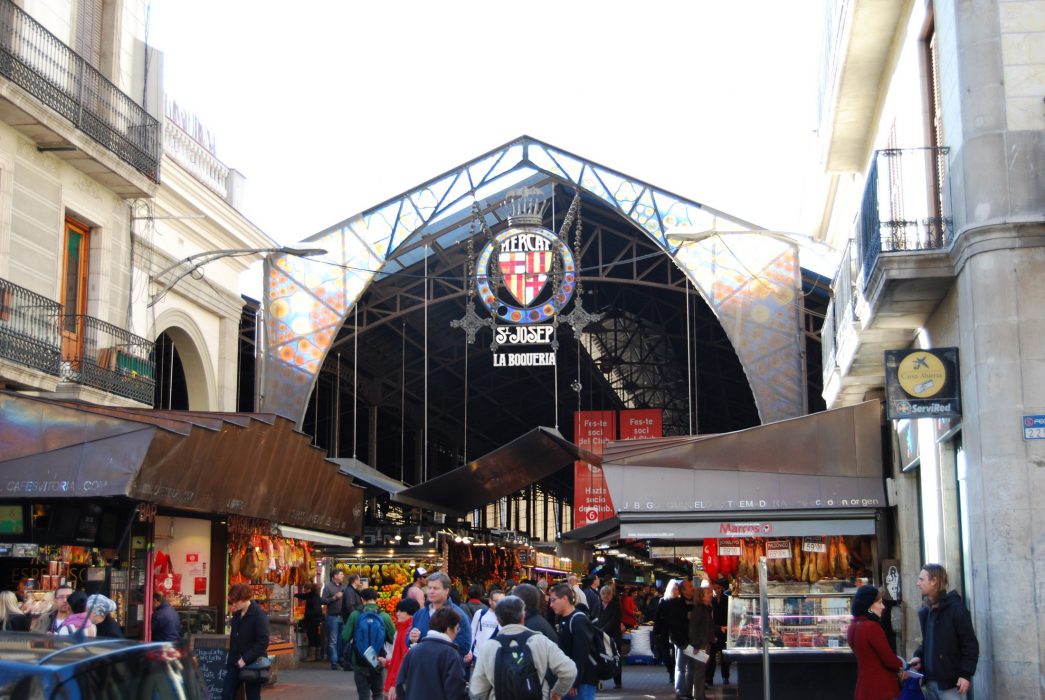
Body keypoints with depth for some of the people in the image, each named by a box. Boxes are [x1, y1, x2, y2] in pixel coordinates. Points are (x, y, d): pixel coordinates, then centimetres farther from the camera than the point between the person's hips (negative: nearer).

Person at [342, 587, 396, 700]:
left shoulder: (355, 615, -8)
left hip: (360, 662, -1)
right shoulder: (385, 616, -7)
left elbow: (345, 637, -8)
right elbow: (394, 638, -2)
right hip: (378, 662, 1)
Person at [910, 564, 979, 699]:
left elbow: (970, 643, -11)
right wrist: (918, 656, 3)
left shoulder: (955, 607, -9)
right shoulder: (925, 610, 12)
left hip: (949, 680, -7)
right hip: (930, 680, 7)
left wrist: (966, 674, -16)